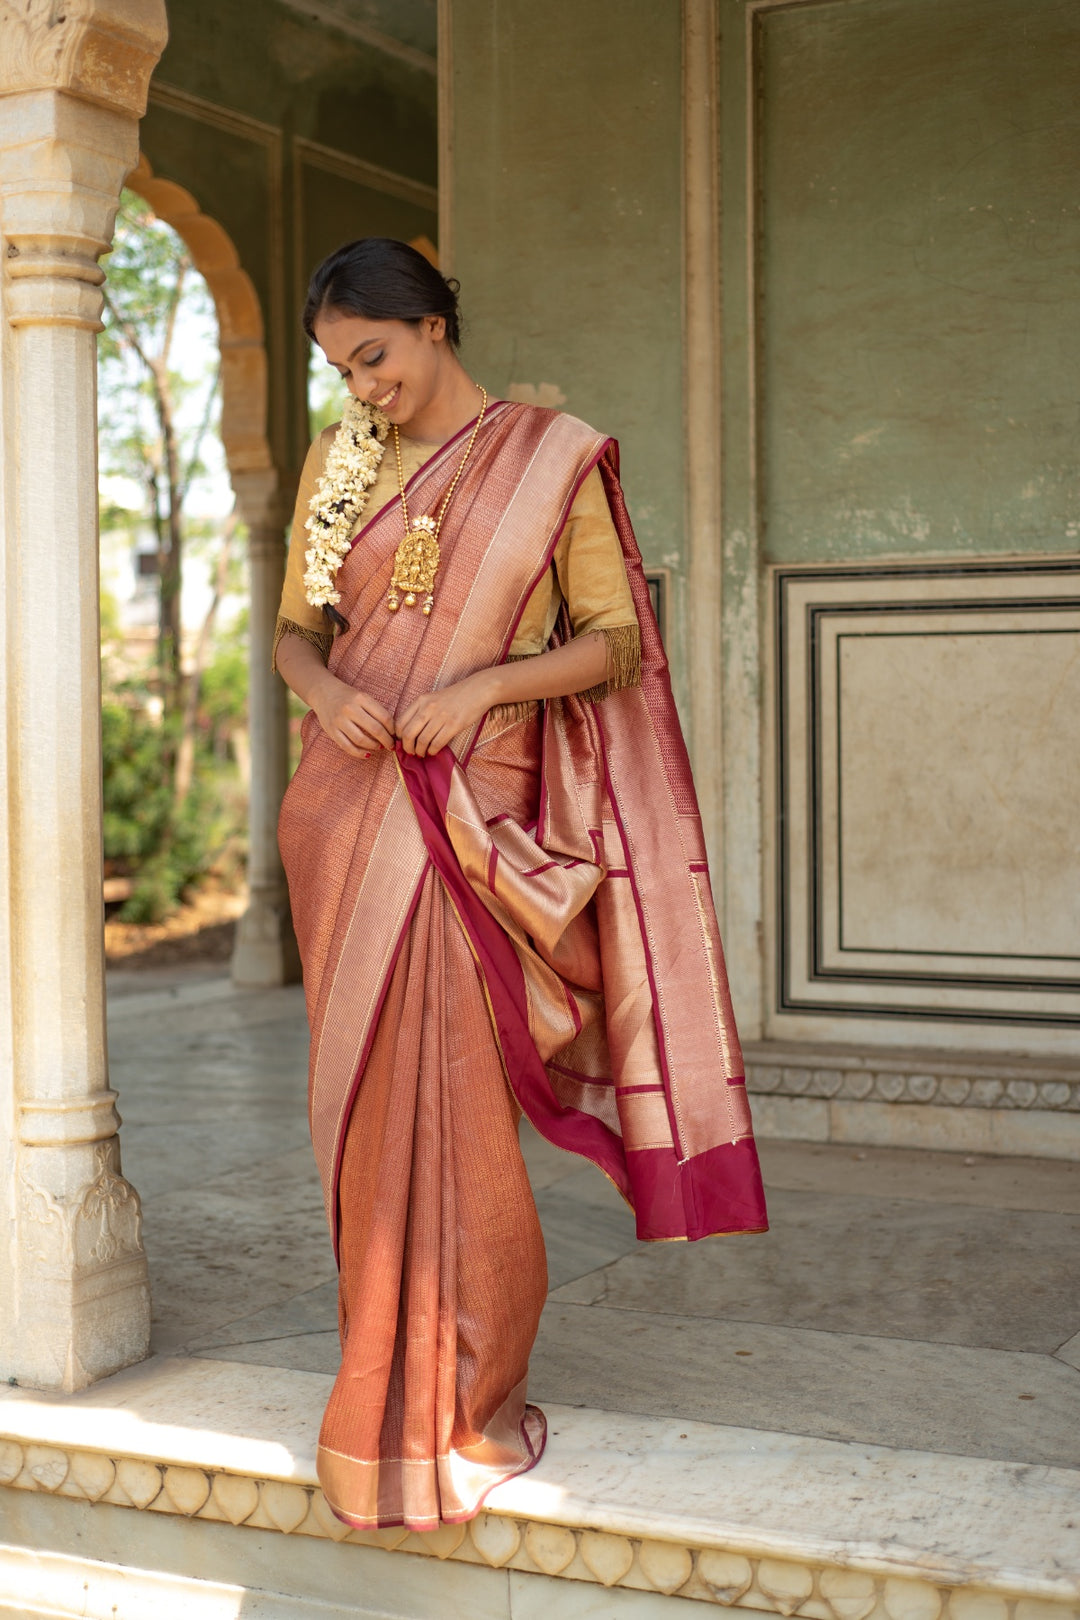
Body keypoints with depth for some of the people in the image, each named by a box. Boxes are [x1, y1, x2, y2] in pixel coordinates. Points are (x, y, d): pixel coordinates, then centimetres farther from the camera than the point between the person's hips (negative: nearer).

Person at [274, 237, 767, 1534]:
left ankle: (455, 1396, 11)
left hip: (466, 817, -4)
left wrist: (482, 684, -18)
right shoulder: (338, 463, 11)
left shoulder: (550, 458, 0)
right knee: (365, 1101, 7)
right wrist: (324, 690, -9)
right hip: (344, 807, 4)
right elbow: (297, 627, 14)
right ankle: (391, 1374, 21)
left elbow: (614, 642, -2)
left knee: (445, 1106, -5)